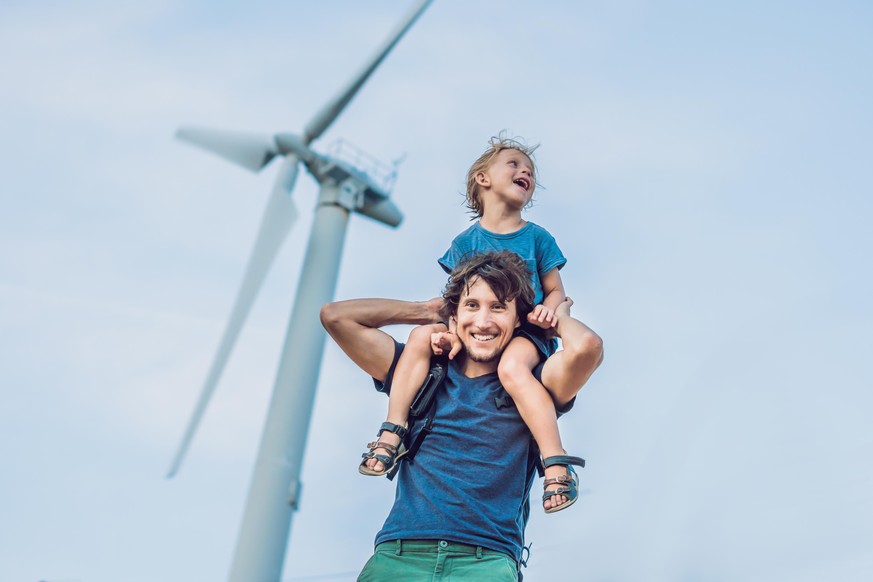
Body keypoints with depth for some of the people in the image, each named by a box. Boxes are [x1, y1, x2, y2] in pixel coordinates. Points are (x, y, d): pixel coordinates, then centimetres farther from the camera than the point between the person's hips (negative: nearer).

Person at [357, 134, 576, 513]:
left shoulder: (537, 237, 7)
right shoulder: (467, 241, 8)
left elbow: (556, 290, 9)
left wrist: (547, 309, -15)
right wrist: (455, 333, -18)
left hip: (525, 330, -2)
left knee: (511, 367, -36)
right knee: (422, 336, -22)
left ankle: (555, 463, -34)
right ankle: (393, 432, -20)